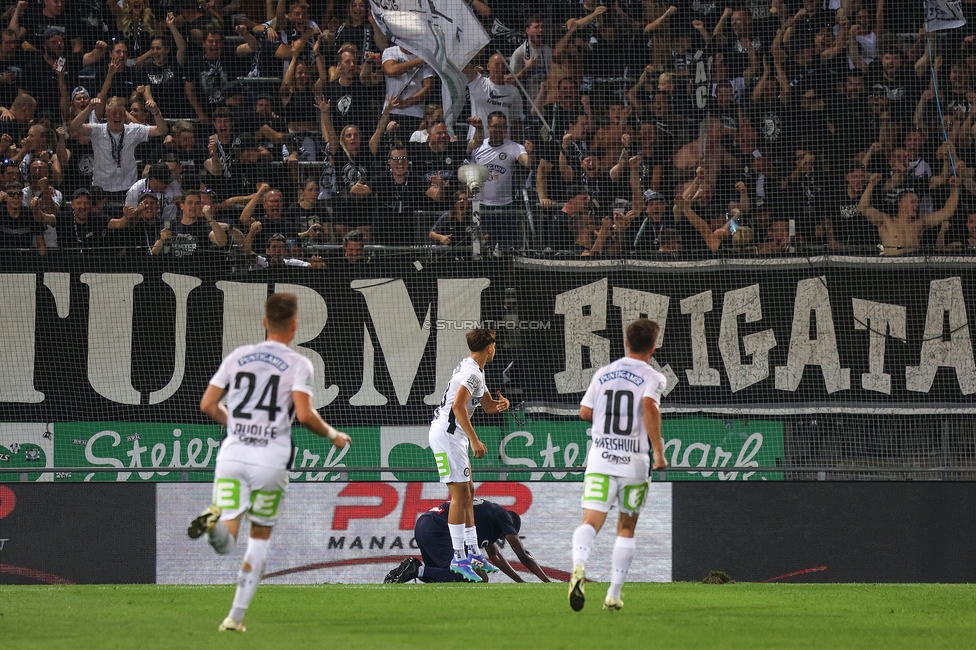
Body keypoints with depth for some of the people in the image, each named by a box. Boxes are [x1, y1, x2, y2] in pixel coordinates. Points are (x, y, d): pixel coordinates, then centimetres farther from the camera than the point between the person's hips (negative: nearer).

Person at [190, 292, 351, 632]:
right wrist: (332, 435, 6)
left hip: (232, 455, 2)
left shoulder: (238, 356, 10)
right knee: (260, 537, 17)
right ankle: (236, 616, 12)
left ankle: (216, 519, -40)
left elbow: (208, 405, 10)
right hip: (271, 461, -2)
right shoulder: (298, 364, -1)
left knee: (226, 542, -4)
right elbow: (304, 414, -12)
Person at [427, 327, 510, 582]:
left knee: (468, 493, 14)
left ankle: (473, 552, 19)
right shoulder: (472, 373, -16)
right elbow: (458, 406, -28)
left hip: (452, 435, 11)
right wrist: (474, 440, -29)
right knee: (460, 495, -12)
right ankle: (459, 558, -14)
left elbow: (488, 405, 26)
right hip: (446, 434, -11)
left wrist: (500, 404, 2)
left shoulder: (475, 371, 17)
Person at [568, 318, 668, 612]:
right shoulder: (652, 378, -1)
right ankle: (613, 594, 15)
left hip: (600, 460, 2)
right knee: (626, 528, 15)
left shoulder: (603, 374, 11)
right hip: (633, 463, -2)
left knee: (591, 522, -10)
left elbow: (584, 412, 16)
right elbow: (649, 405, -21)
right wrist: (658, 450, -18)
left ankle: (578, 566, -41)